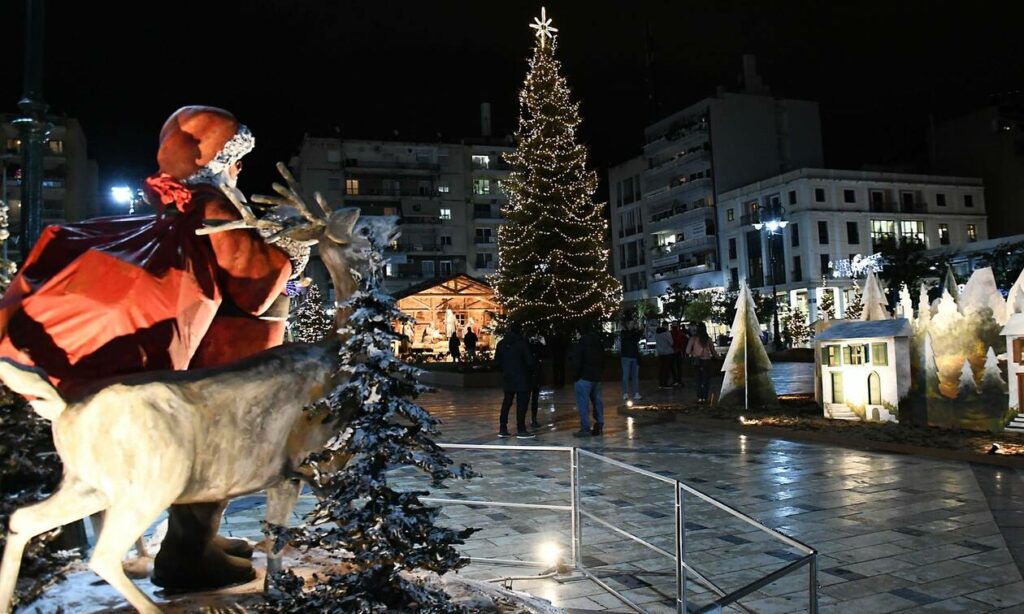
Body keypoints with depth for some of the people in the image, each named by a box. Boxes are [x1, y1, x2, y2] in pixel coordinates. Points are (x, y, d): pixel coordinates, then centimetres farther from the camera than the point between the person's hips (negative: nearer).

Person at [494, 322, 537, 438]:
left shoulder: (501, 343, 5)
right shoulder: (522, 342, -12)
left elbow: (497, 362, 7)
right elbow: (530, 361, -15)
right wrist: (533, 368, 5)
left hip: (507, 378, 6)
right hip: (522, 379, -5)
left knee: (506, 403, 12)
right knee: (522, 404, 0)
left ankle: (502, 429, 13)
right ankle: (521, 430, 2)